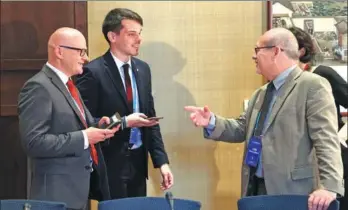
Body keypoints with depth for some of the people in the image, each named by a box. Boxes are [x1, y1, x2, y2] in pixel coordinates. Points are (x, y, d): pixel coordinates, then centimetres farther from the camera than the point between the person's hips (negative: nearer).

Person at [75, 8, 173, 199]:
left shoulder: (142, 68, 8)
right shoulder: (93, 72, -12)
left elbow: (150, 116, 11)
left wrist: (161, 161, 5)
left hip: (138, 162, 6)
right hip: (111, 165, -6)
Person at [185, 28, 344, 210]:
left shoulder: (313, 85, -8)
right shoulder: (260, 94, 20)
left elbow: (326, 140, -16)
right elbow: (242, 129, 20)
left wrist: (329, 186, -26)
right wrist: (211, 122, 1)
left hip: (291, 191, -8)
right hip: (256, 188, 8)